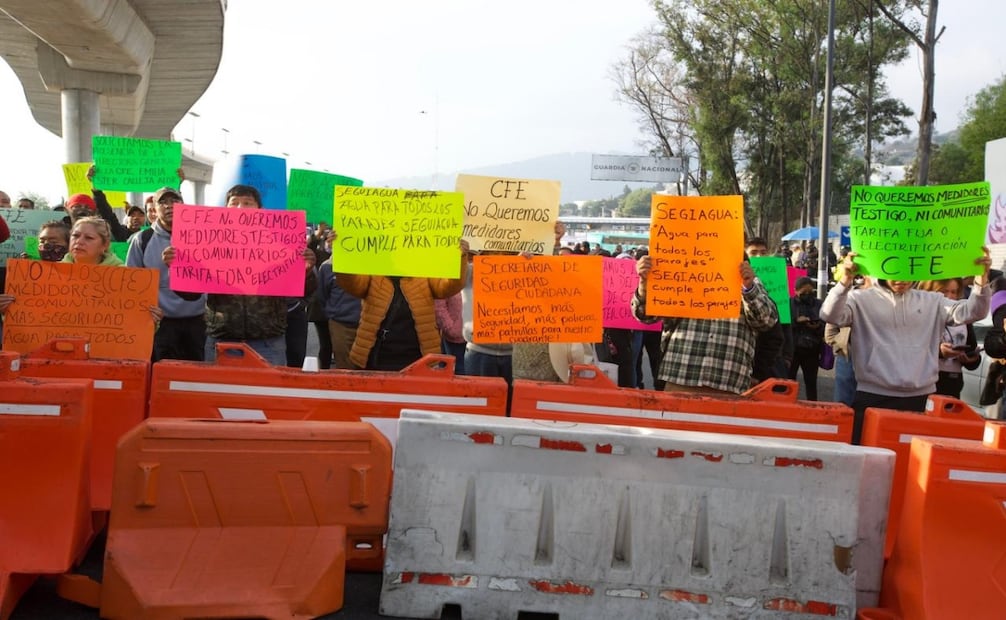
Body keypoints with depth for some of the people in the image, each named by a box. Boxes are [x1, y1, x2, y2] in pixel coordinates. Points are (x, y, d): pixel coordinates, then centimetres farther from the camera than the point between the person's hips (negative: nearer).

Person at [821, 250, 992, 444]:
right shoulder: (862, 299, 2)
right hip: (873, 397, -2)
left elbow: (971, 312, 5)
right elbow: (830, 315, -13)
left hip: (921, 398, 3)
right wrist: (845, 281, -30)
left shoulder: (932, 302, 14)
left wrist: (982, 278, -13)